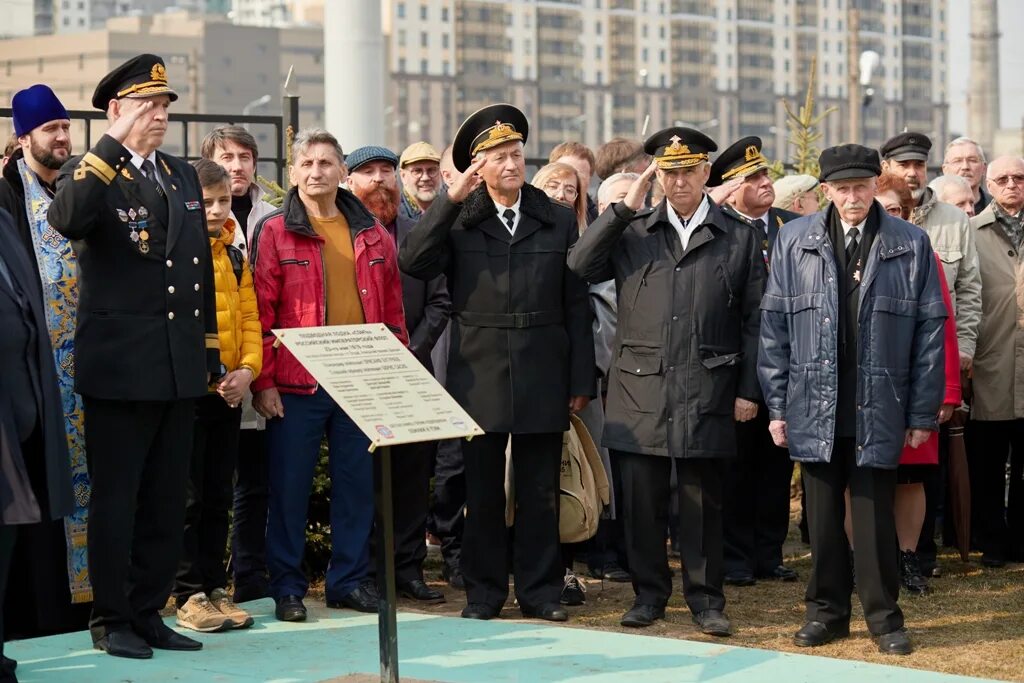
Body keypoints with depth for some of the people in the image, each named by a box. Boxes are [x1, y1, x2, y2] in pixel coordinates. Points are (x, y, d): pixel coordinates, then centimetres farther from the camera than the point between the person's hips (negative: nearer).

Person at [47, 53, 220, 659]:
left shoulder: (184, 176, 14)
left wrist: (211, 352, 15)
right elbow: (67, 221, -29)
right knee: (115, 498, 1)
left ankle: (148, 614, 20)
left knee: (166, 501, 11)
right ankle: (111, 620, 10)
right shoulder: (92, 173, -5)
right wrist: (115, 144, -28)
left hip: (180, 369, 6)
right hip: (119, 368, -6)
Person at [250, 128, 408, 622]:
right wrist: (263, 382, -9)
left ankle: (349, 580, 19)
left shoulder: (372, 235, 11)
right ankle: (287, 588, 10)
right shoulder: (274, 233, -1)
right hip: (297, 382, -4)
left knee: (357, 483, 8)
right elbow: (261, 312, -4)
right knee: (290, 485, 1)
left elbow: (392, 310, 14)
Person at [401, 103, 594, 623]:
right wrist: (451, 200, -16)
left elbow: (576, 306, 6)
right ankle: (483, 590, 16)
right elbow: (412, 263, -14)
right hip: (479, 377, 0)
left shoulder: (558, 221, 6)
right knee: (481, 491, 7)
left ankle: (540, 589, 15)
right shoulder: (457, 221, 3)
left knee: (539, 491, 6)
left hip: (543, 376, 1)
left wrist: (581, 380, 2)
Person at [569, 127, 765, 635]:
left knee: (702, 499, 4)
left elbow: (752, 320, 6)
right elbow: (580, 267, -5)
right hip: (640, 389, 1)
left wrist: (748, 391, 1)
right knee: (641, 498, 4)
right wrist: (624, 207, -5)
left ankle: (705, 598, 14)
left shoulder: (738, 238, 7)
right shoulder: (632, 232, 10)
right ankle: (649, 593, 17)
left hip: (707, 392, -1)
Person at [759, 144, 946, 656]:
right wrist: (776, 404, 1)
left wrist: (923, 412, -2)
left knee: (875, 514, 3)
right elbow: (774, 325, 4)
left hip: (878, 412, -1)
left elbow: (929, 330, 1)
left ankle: (883, 616, 15)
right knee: (822, 515, 9)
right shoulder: (794, 241, 4)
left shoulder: (910, 245, 0)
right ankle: (827, 610, 22)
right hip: (815, 408, 1)